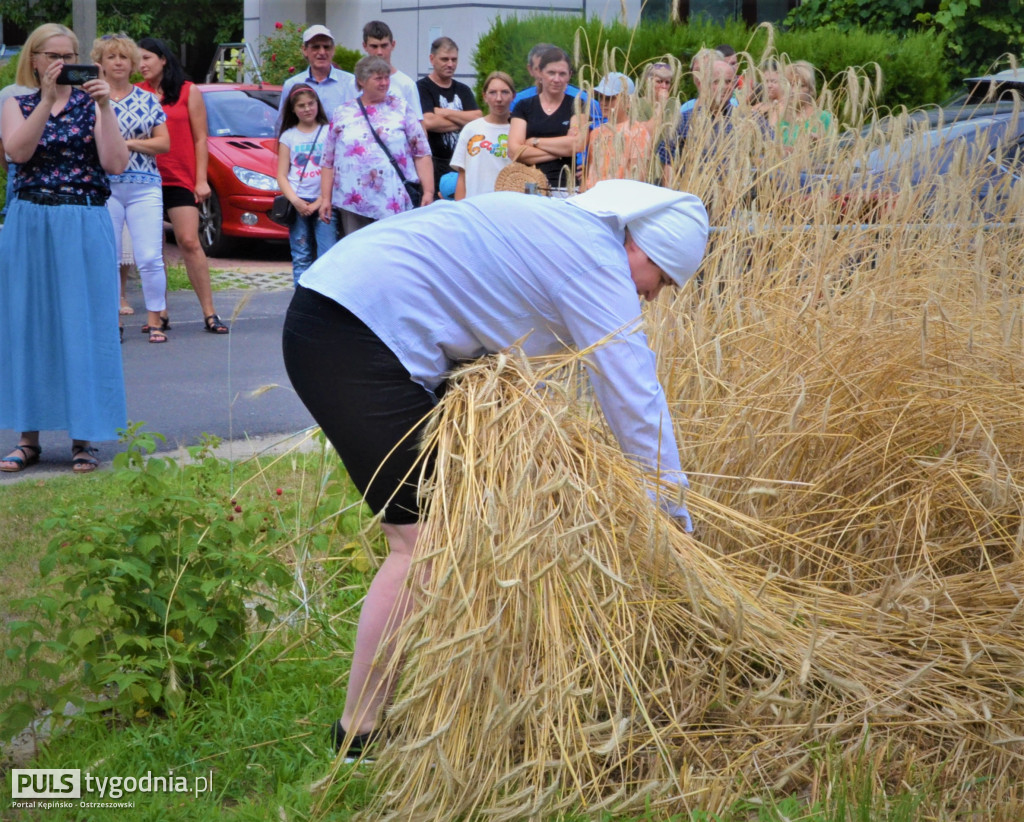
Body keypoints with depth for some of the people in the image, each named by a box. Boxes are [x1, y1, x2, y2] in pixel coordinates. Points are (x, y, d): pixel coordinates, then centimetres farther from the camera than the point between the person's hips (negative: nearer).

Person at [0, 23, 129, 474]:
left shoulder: (91, 104, 4)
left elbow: (116, 164, -8)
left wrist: (105, 107, -17)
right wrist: (47, 98, -19)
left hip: (84, 227, -1)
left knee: (82, 326, -1)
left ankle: (83, 438, 8)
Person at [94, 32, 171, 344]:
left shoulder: (147, 100, 10)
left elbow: (164, 143, 5)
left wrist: (128, 143, -8)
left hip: (144, 187, 0)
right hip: (104, 187, 0)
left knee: (150, 259, -7)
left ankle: (155, 321, 2)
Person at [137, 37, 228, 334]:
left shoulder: (188, 92, 5)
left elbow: (200, 139, 3)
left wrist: (201, 179, -4)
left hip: (180, 179, -2)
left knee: (189, 242, -9)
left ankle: (209, 313, -5)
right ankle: (159, 313, 9)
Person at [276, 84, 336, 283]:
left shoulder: (329, 132, 8)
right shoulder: (288, 136, 12)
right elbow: (282, 176, 8)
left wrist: (321, 202, -9)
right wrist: (295, 201, -9)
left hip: (323, 203, -2)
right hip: (298, 205, 2)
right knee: (301, 258, 1)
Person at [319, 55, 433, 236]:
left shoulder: (401, 109, 8)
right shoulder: (342, 115, 11)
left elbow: (422, 155, 4)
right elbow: (328, 162, 13)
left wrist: (428, 191, -5)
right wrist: (325, 198, 5)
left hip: (395, 204, -1)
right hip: (353, 203, 1)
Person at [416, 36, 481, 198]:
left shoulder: (463, 90, 18)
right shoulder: (422, 88, -2)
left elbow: (478, 118, 2)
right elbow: (428, 122, -18)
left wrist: (445, 113, -7)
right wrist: (462, 121, -4)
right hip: (434, 164, -5)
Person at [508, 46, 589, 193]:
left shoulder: (576, 106, 11)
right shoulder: (523, 107, 12)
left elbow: (578, 144, -6)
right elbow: (514, 151, 0)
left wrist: (534, 141, 1)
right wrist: (561, 150, -3)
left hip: (566, 185, -1)